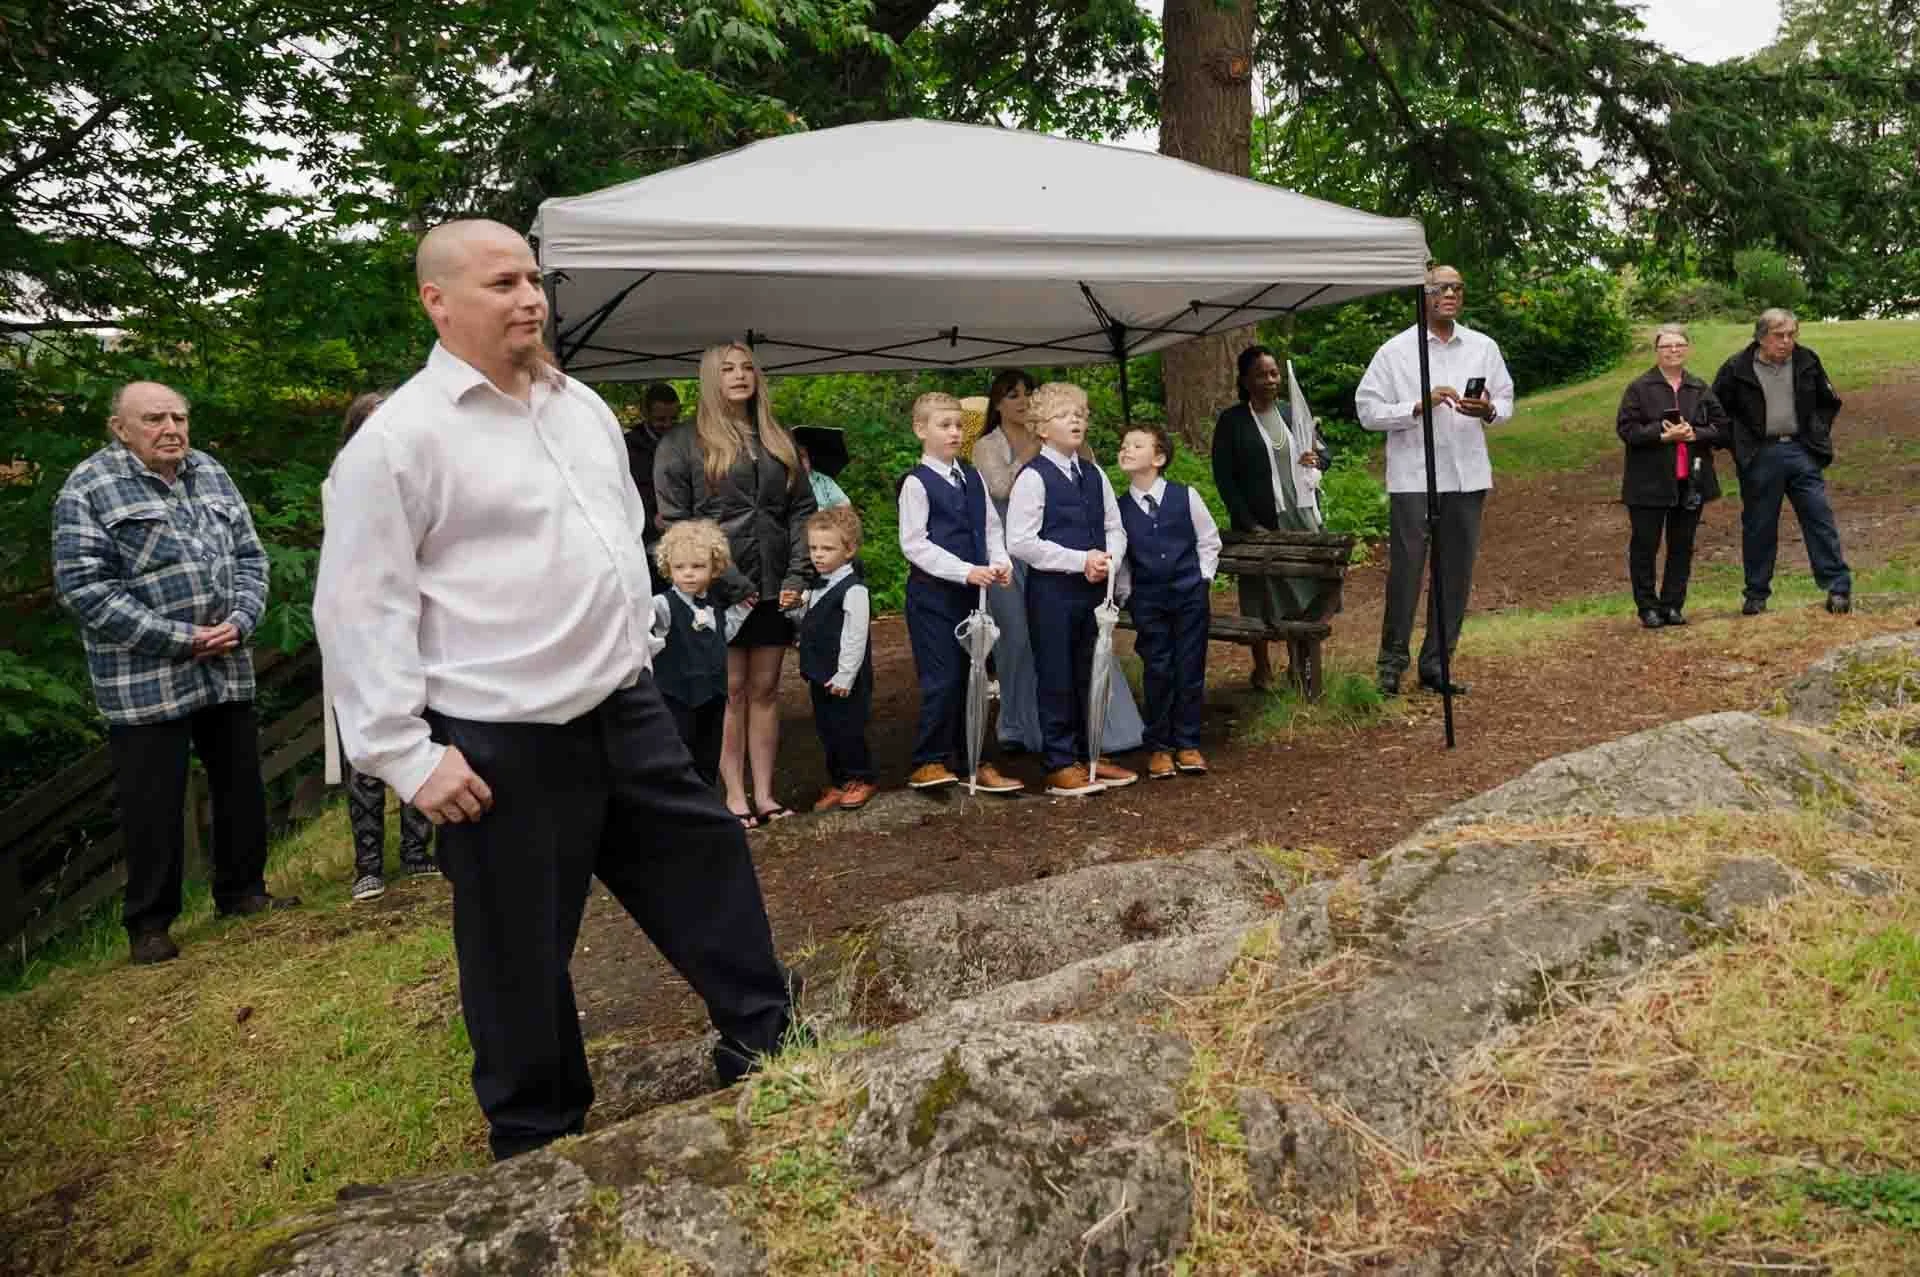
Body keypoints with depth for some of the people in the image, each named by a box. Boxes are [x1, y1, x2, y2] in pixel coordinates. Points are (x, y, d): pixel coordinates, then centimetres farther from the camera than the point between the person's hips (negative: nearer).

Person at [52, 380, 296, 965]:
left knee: (241, 787, 15)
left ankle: (242, 890, 32)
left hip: (226, 670, 6)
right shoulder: (89, 488, -8)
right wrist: (180, 638, -17)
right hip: (145, 683, -5)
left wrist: (240, 621, -7)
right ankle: (149, 923, 17)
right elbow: (84, 587, -14)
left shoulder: (211, 474, 9)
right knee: (154, 805, 2)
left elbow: (249, 555, 12)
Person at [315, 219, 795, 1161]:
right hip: (504, 747, -7)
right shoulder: (399, 439, -12)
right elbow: (359, 607, -13)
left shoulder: (583, 408, 11)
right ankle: (538, 1135, 28)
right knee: (521, 947, 7)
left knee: (706, 867, 14)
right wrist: (408, 755, -15)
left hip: (626, 709, 7)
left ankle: (764, 1039, 34)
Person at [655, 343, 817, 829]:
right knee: (730, 690, 0)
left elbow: (802, 510, 11)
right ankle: (734, 795, 6)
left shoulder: (778, 441, 14)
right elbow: (674, 520, -6)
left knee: (765, 689, 7)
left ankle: (764, 792, 12)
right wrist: (724, 580, -13)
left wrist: (797, 575, -3)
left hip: (773, 586, 4)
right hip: (718, 588, -4)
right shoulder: (683, 443, 1)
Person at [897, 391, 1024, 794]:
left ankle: (970, 759, 21)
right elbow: (913, 543, -14)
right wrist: (965, 571, -20)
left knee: (971, 677, 11)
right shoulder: (917, 483, -8)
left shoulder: (972, 478, 10)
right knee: (942, 680, -6)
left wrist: (1001, 561, -5)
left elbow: (991, 526, 15)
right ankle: (929, 762, 7)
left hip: (971, 592, 6)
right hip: (932, 593, -6)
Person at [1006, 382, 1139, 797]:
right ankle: (1060, 765, 10)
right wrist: (1081, 560, -17)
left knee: (1090, 676, 13)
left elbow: (1115, 528, 14)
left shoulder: (1094, 475, 11)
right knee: (1056, 679, 1)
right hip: (1051, 590, -6)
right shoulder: (1033, 477, -9)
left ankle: (1089, 756, 25)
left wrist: (1109, 558, -9)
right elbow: (1020, 542, -15)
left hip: (1094, 589, 6)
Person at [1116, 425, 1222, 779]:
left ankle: (1188, 744, 16)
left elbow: (1209, 541, 7)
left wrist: (1202, 579, 3)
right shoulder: (1120, 508, -2)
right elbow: (1117, 556, 9)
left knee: (1190, 670, 4)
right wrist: (1125, 593, 2)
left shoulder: (1185, 497, -4)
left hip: (1190, 595, 0)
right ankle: (1158, 747, 14)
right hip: (1147, 600, 0)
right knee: (1157, 672, 3)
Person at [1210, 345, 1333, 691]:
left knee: (1307, 594, 3)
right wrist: (1249, 524, -13)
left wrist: (1317, 460, -7)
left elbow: (1323, 449, 19)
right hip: (1260, 525, -4)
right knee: (1262, 599, 3)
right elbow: (1224, 478, -6)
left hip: (1302, 520, 4)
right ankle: (1263, 668, 17)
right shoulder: (1231, 422, -4)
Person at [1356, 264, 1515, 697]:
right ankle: (1392, 661, 10)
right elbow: (1368, 410, -4)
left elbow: (1507, 402, 15)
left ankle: (1436, 664, 17)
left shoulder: (1484, 348, 11)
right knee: (1405, 568, -3)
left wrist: (1488, 411, -9)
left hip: (1467, 476, 4)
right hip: (1413, 477, -4)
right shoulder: (1394, 351, 0)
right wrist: (1419, 406, -18)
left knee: (1457, 573, 7)